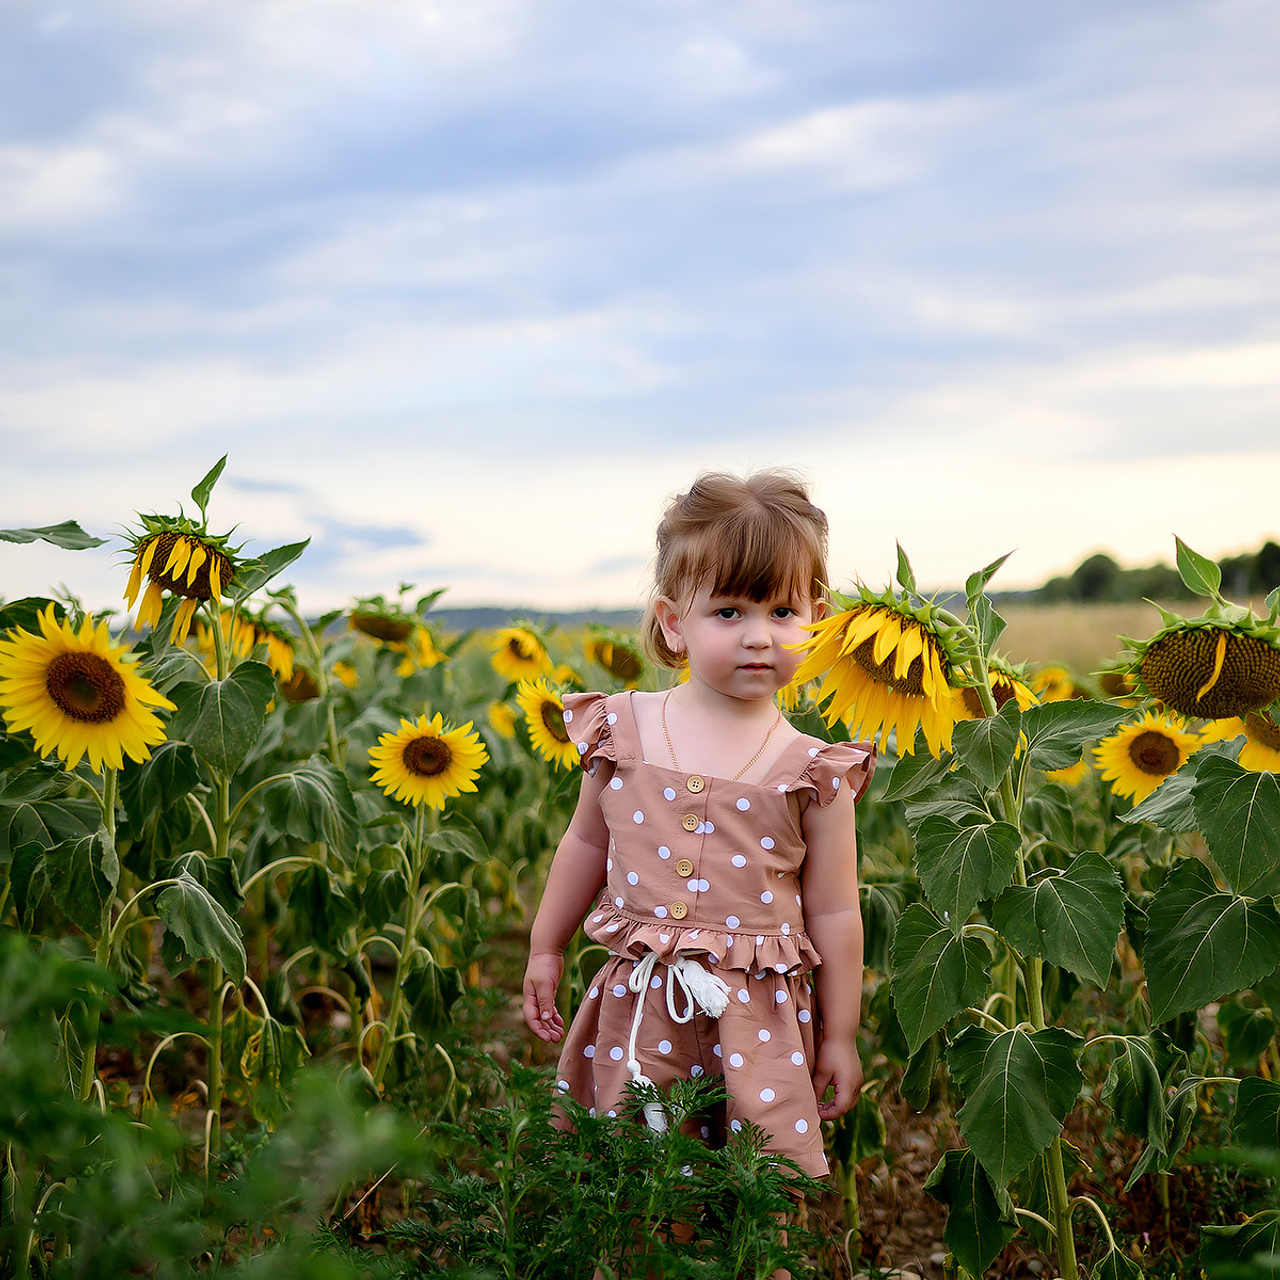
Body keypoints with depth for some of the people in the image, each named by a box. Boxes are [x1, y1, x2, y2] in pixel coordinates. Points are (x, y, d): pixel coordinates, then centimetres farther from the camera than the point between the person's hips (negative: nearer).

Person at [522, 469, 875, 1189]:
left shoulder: (815, 771, -7)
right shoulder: (622, 733, -2)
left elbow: (834, 913, 0)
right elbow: (588, 845, 13)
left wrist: (839, 1038, 4)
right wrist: (545, 950, 19)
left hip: (760, 1018, -2)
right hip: (638, 1011, 2)